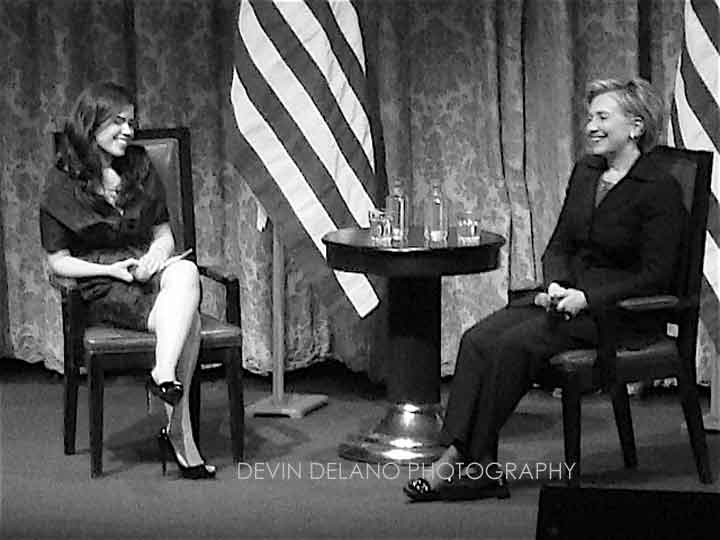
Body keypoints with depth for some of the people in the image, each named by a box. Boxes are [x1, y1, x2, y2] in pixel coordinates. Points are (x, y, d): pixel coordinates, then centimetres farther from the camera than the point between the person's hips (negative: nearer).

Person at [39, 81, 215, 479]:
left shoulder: (141, 170, 13)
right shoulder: (63, 185, 0)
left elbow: (164, 234, 18)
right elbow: (58, 262, 1)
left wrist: (155, 256, -6)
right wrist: (111, 269, -13)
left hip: (149, 272, 4)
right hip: (102, 290, -4)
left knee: (185, 271, -36)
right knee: (185, 319, -33)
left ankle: (164, 376, -39)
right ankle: (181, 436, -37)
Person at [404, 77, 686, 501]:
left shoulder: (661, 190, -10)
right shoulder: (585, 172, 13)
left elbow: (655, 275, -14)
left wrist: (586, 298, -20)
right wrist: (556, 285, -6)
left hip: (621, 311, -7)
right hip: (568, 297, 7)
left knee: (516, 344, -27)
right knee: (478, 339, -18)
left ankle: (474, 465, -20)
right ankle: (457, 455, -25)